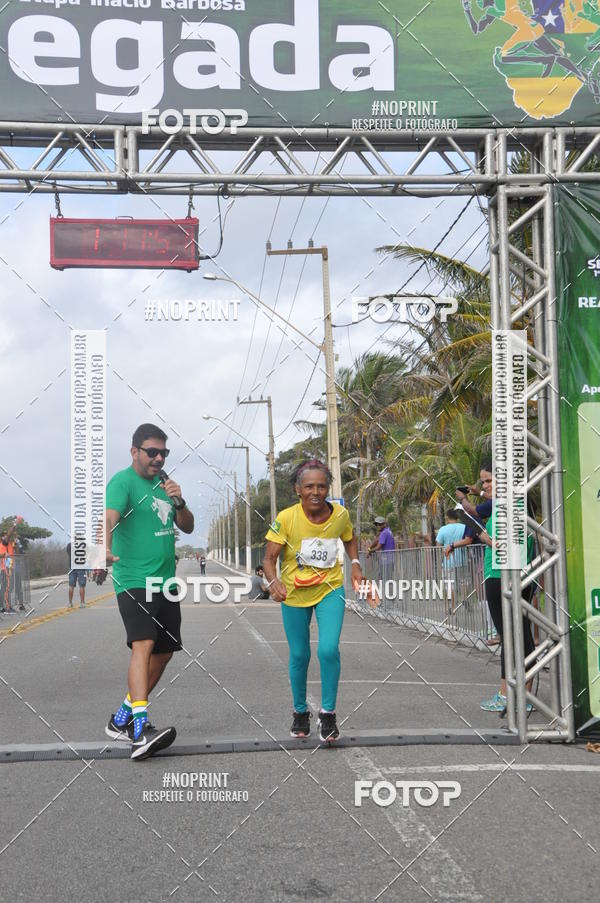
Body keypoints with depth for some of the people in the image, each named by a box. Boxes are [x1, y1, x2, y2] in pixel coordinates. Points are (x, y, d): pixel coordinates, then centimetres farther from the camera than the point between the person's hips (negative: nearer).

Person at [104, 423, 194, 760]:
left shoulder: (164, 481, 14)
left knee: (164, 652, 11)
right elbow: (109, 516, -28)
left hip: (166, 581, 8)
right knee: (143, 645, -24)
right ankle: (141, 732, -32)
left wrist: (178, 501, -4)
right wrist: (105, 548, -48)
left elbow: (188, 527, 16)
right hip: (133, 581, -8)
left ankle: (122, 719, 25)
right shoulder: (123, 482, -9)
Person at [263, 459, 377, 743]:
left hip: (330, 590, 1)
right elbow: (269, 558, -19)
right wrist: (274, 581, -39)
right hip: (294, 593, 0)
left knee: (329, 650, -15)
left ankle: (328, 714, 3)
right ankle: (300, 712, 32)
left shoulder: (340, 514, -12)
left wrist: (355, 566, -4)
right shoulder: (286, 518, -20)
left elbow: (350, 538, 11)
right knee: (299, 655, 9)